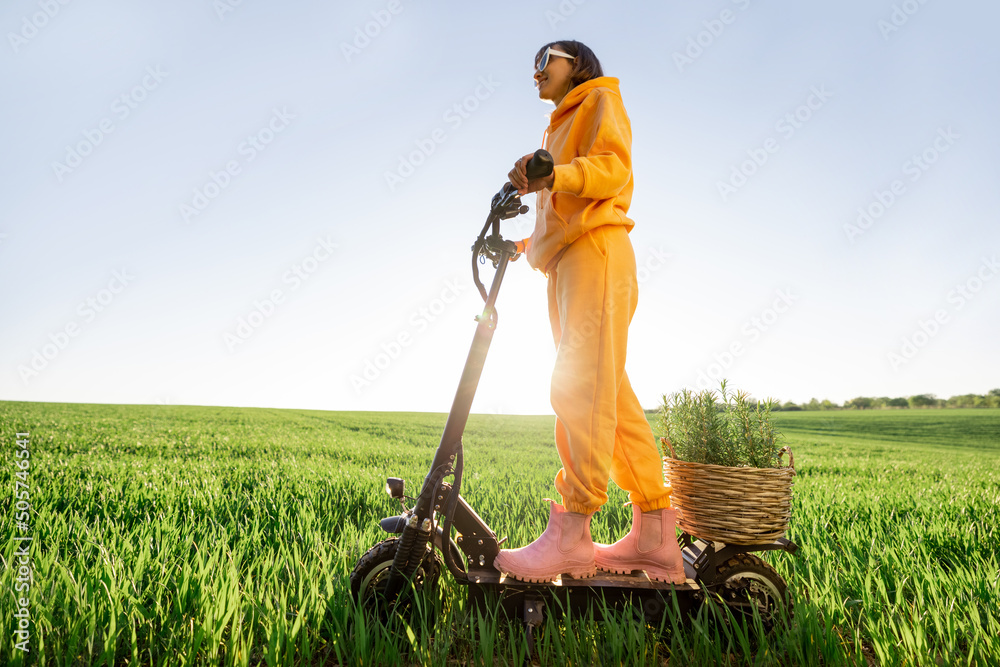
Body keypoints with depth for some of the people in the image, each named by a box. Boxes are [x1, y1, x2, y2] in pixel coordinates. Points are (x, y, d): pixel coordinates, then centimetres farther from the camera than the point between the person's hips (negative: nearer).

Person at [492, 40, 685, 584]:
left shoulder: (601, 101, 11)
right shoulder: (560, 128, 36)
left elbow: (612, 166, -11)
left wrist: (553, 175, -28)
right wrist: (524, 244, 17)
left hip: (596, 252, -9)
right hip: (564, 262, 9)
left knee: (581, 386, -18)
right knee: (610, 395, 0)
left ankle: (569, 536, -20)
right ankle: (655, 534, 1)